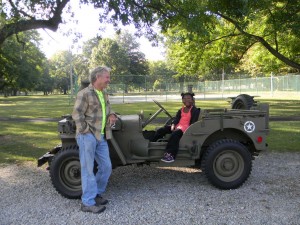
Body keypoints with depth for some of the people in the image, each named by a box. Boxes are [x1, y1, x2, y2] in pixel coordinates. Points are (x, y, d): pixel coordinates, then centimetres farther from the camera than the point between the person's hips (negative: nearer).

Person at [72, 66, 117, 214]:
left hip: (100, 136, 8)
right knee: (88, 169, -1)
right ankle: (88, 203, 9)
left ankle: (96, 194, 28)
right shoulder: (85, 94, -14)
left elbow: (108, 109, 24)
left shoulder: (104, 94, 12)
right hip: (87, 136, -8)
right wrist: (86, 132, -17)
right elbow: (76, 115, -17)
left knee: (106, 167, 11)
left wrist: (112, 115, 1)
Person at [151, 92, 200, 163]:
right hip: (177, 126, 7)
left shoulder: (195, 110, 4)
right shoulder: (181, 110, 21)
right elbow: (176, 119, 8)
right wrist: (173, 125, -12)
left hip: (186, 128, -7)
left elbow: (193, 122, -6)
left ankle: (170, 155, -44)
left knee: (175, 134, -37)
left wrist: (188, 129, -21)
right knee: (161, 130, -9)